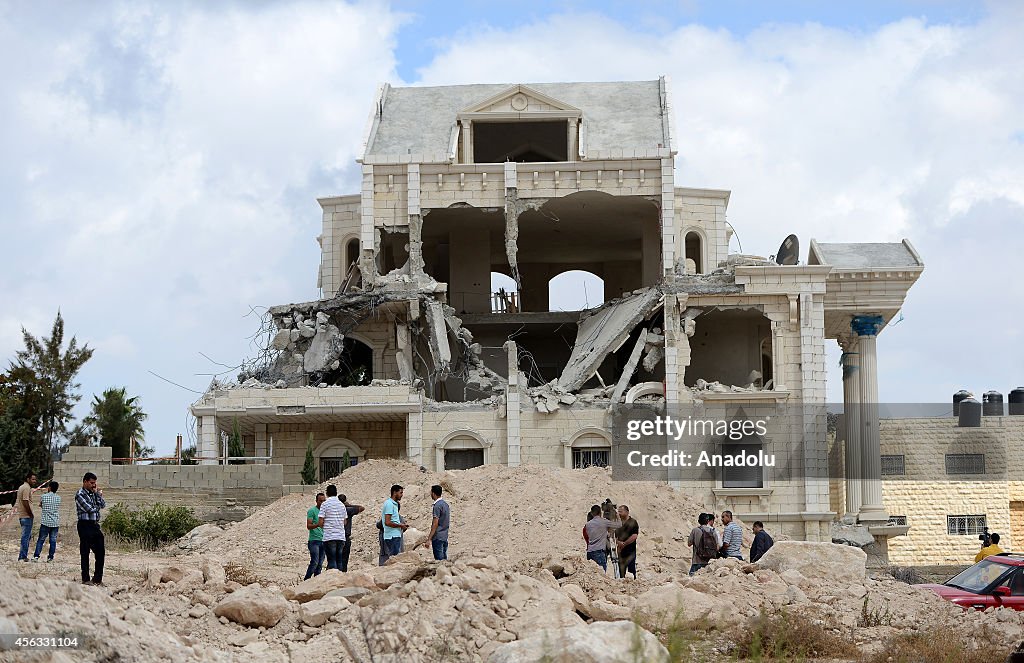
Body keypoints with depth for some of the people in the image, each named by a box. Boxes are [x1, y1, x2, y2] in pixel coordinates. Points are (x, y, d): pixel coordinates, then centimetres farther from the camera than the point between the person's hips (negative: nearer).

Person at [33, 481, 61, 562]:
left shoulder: (43, 496, -6)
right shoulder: (58, 498, 2)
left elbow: (40, 505, 8)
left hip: (45, 522, -2)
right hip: (55, 522, 2)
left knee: (41, 539, 4)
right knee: (53, 540, 6)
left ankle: (36, 556, -2)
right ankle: (50, 557, 6)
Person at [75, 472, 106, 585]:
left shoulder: (94, 493, 15)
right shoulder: (80, 494, -9)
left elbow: (103, 505, 6)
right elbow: (89, 509, -16)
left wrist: (97, 494, -2)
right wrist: (98, 503, 2)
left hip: (95, 525, 8)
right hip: (85, 525, -8)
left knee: (100, 551, 6)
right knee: (85, 553, -1)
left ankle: (97, 578, 14)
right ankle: (85, 579, 5)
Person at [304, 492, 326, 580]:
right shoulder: (312, 511, -3)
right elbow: (308, 526, -11)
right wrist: (318, 525, -28)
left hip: (323, 540, 6)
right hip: (314, 540, -6)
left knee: (320, 564, 3)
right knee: (314, 562, -14)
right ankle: (306, 580, -9)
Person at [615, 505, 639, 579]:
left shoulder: (632, 523, -3)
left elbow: (634, 536, -12)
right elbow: (616, 537, 15)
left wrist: (624, 544, -12)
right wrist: (618, 542, -7)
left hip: (630, 552, -6)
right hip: (621, 552, 6)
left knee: (631, 571, -7)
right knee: (621, 572, 7)